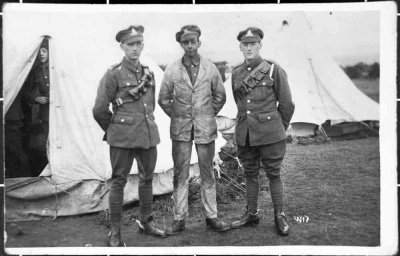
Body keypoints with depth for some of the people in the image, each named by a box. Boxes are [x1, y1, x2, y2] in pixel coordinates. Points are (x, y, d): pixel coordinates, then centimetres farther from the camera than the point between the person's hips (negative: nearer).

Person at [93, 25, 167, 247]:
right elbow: (99, 110, -6)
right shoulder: (114, 74, -7)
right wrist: (113, 130, 5)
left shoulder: (149, 73, 10)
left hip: (148, 135, 6)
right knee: (119, 181, 3)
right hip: (123, 137, -5)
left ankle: (146, 222, 30)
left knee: (147, 179, 13)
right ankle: (115, 231, 16)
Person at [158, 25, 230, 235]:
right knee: (180, 174, 4)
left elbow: (220, 96, 11)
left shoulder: (210, 68, 1)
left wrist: (208, 116, 9)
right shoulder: (172, 70, -1)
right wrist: (177, 117, 7)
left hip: (205, 128, 0)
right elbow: (164, 99, 8)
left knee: (207, 174, 7)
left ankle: (211, 217, 18)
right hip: (180, 129, 0)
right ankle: (179, 219, 14)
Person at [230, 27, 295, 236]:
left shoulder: (274, 70, -6)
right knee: (250, 174, 14)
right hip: (244, 134, 4)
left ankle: (279, 216, 20)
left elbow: (287, 104, -1)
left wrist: (279, 128, 7)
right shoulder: (236, 73, 6)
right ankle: (251, 214, 28)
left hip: (270, 135, -4)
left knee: (273, 174, 6)